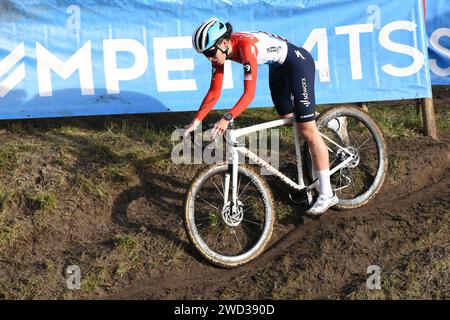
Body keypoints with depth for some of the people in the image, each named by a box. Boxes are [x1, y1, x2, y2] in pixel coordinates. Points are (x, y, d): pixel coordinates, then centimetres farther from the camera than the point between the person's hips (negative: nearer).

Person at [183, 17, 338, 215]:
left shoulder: (246, 46, -35)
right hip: (278, 68, 9)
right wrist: (196, 121, -16)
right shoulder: (219, 51, -11)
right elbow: (214, 92, -8)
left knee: (306, 130, -10)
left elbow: (249, 93, -39)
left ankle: (327, 195, -6)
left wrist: (227, 118, -49)